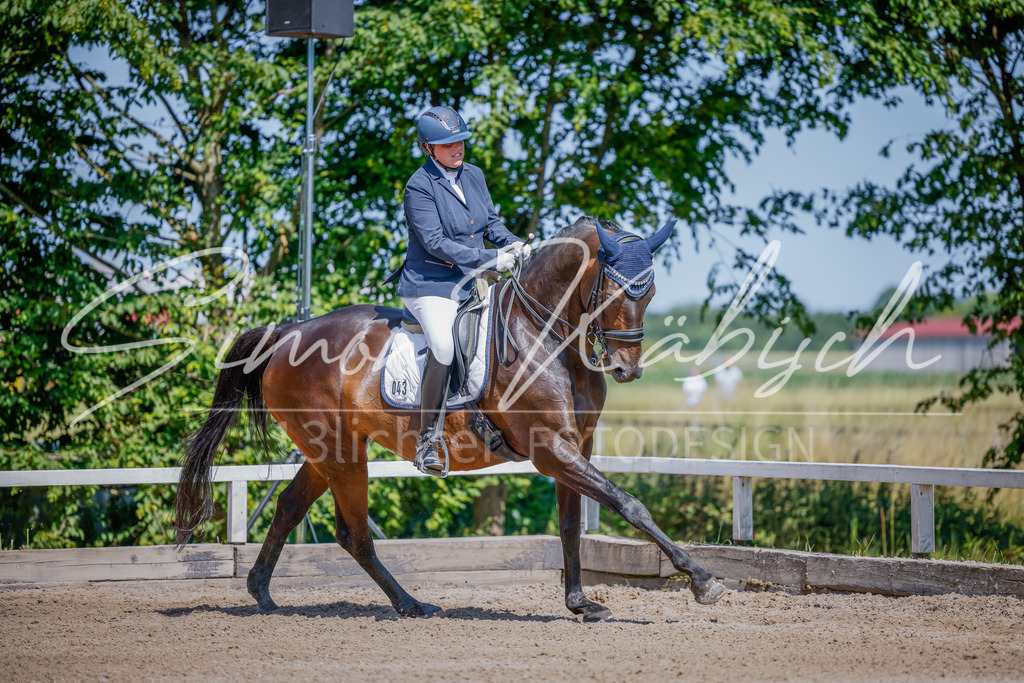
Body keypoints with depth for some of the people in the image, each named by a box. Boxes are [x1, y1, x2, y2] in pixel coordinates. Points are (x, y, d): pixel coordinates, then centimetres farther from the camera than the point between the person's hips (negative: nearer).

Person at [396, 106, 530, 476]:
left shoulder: (473, 175, 8)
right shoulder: (419, 187, -14)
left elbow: (490, 222, 17)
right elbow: (437, 243, -20)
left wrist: (512, 243, -5)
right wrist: (491, 260, -23)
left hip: (471, 282, 8)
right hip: (429, 284, -8)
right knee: (444, 345, -31)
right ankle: (427, 439, -23)